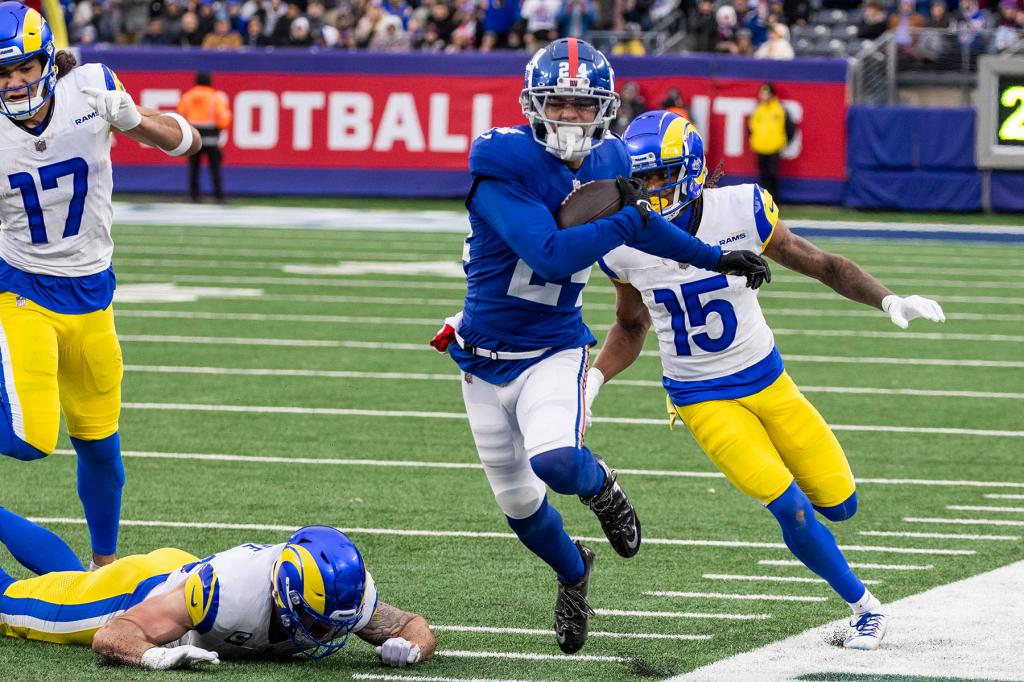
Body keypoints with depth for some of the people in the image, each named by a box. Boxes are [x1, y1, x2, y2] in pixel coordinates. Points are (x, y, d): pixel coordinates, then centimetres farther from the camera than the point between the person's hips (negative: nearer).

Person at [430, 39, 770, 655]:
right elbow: (552, 256, -32)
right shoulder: (503, 165, -22)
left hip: (554, 351, 1)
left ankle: (600, 486, 7)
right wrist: (628, 219, -29)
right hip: (485, 355, -1)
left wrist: (718, 259, 20)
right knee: (519, 504, 12)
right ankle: (573, 572, 44)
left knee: (555, 461, -30)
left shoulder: (607, 164, -4)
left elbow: (640, 226, 18)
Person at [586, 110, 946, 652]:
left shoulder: (739, 212, -17)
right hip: (702, 400, -1)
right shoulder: (626, 242, -11)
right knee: (790, 508, -16)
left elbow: (818, 264, -4)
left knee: (839, 504, 2)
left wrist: (888, 301, -17)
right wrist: (593, 380, -9)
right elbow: (630, 328, 8)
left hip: (766, 380, 1)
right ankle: (864, 606, 4)